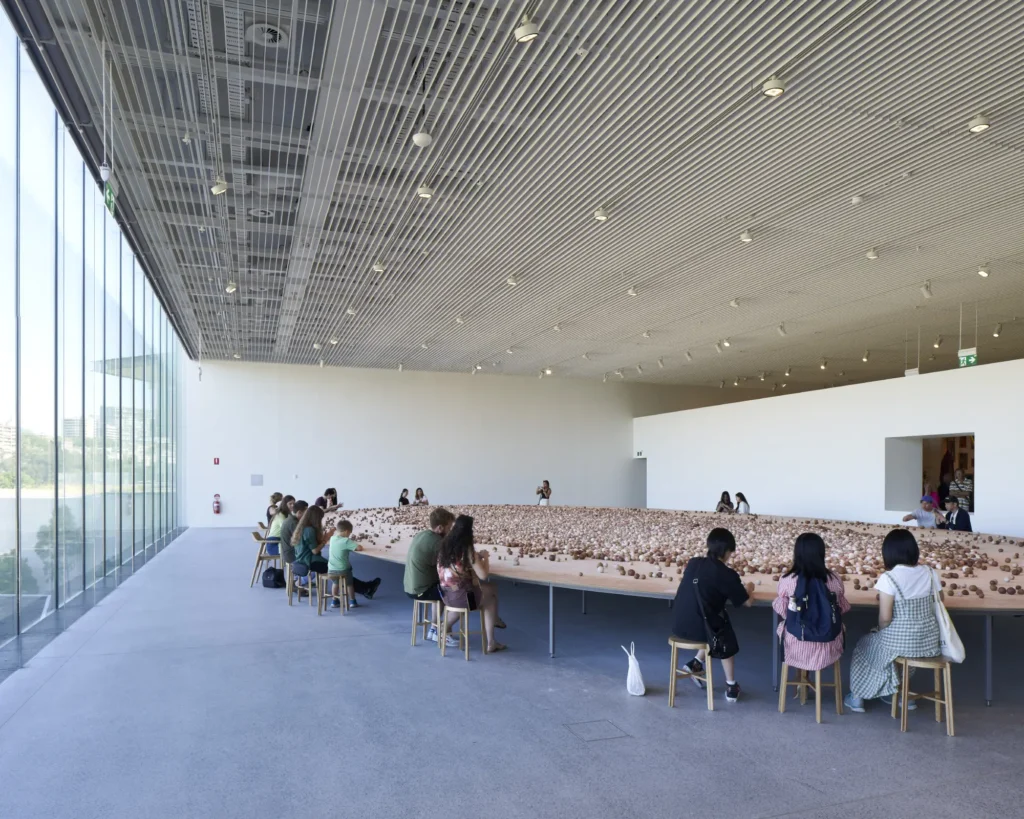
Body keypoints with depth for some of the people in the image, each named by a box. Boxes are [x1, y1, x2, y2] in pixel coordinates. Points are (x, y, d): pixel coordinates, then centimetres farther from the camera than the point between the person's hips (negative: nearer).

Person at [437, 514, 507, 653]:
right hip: (462, 596, -6)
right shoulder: (467, 549, -18)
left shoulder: (444, 545, 0)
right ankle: (490, 643, 28)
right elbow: (483, 575, -19)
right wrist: (485, 557, -2)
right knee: (491, 596, 23)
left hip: (446, 594, 6)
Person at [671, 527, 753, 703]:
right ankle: (731, 687, 30)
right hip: (701, 628, -5)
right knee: (725, 636, 29)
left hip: (680, 627, 5)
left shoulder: (693, 563, 6)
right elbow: (747, 602, -1)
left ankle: (696, 663, 23)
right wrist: (748, 589, 21)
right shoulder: (727, 574, -10)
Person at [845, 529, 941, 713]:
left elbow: (885, 619, -19)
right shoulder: (930, 573, -3)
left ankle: (857, 697, 33)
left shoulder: (888, 578, -18)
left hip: (899, 643, -5)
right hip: (929, 642, 5)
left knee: (865, 644, 26)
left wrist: (880, 630, 2)